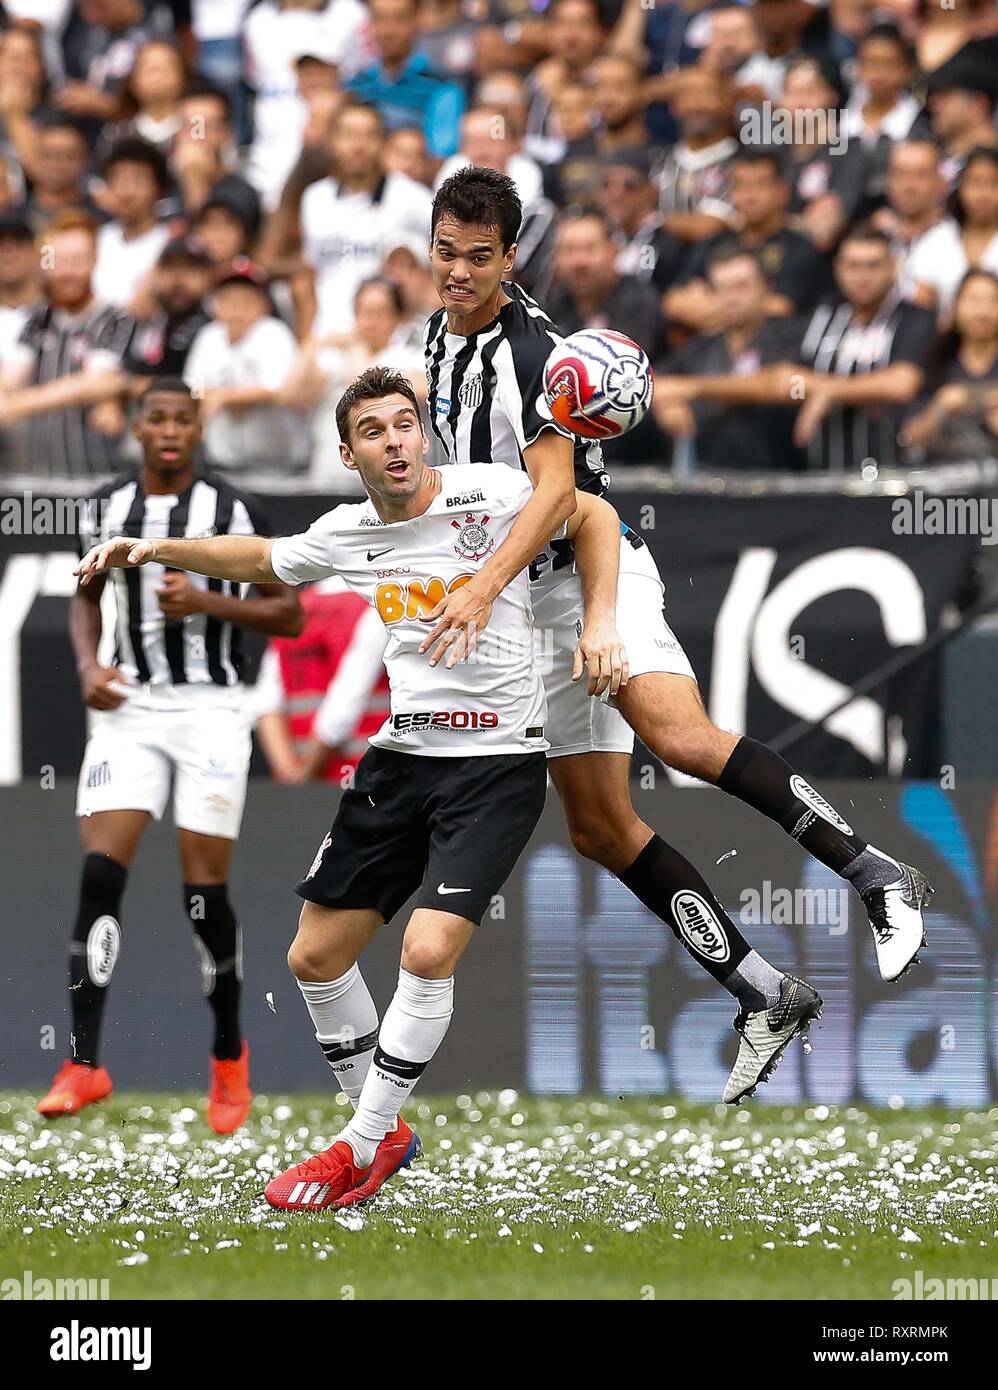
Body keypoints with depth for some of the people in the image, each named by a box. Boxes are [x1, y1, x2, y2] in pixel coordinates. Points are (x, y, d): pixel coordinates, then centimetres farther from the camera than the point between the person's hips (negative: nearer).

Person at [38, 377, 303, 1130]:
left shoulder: (234, 513, -6)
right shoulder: (106, 509, 6)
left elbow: (290, 615, -3)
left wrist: (208, 602, -17)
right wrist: (89, 664, 2)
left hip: (209, 710, -3)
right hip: (130, 708, 3)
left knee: (205, 889, -2)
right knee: (101, 871, -12)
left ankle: (230, 1055, 20)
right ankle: (85, 1063, -12)